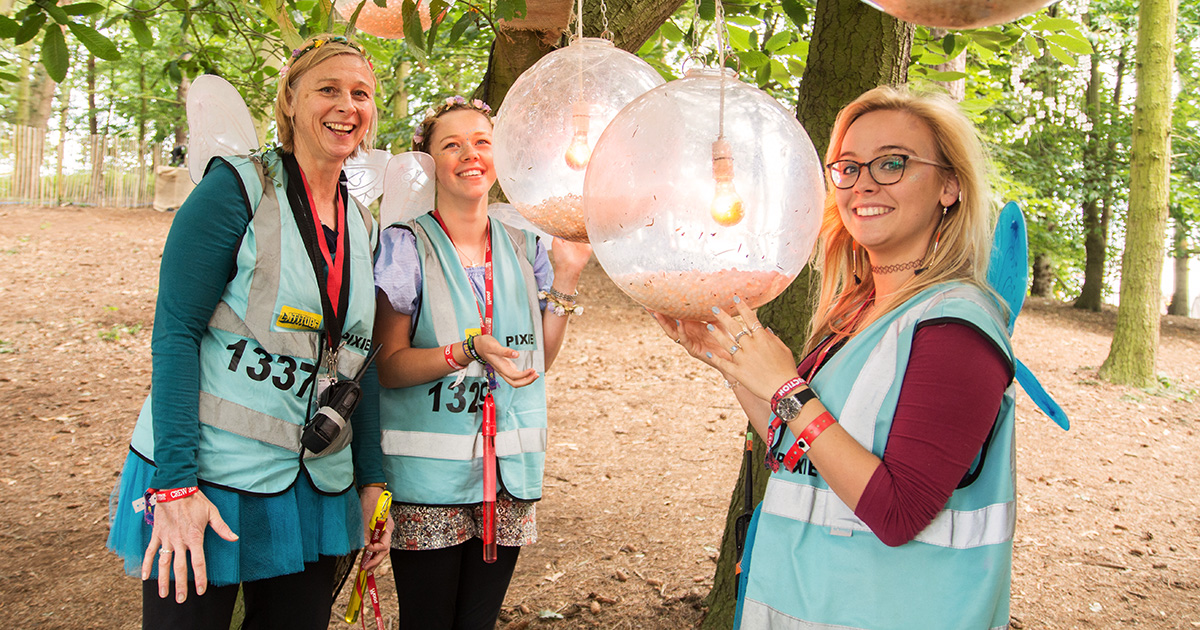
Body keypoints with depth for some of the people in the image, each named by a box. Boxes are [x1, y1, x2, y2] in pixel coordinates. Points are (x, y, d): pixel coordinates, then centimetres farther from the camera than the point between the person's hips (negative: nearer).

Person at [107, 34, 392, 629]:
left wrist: (371, 480, 10)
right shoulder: (237, 188, -8)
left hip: (315, 487, 6)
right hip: (206, 472, -5)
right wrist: (176, 483, -19)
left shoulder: (362, 227, 10)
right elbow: (176, 332, -13)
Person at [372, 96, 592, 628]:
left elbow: (540, 359, 10)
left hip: (508, 467, 4)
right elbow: (388, 365, -9)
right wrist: (469, 352, -24)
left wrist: (565, 275, 1)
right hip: (428, 471, -4)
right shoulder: (406, 244, -7)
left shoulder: (522, 245, 7)